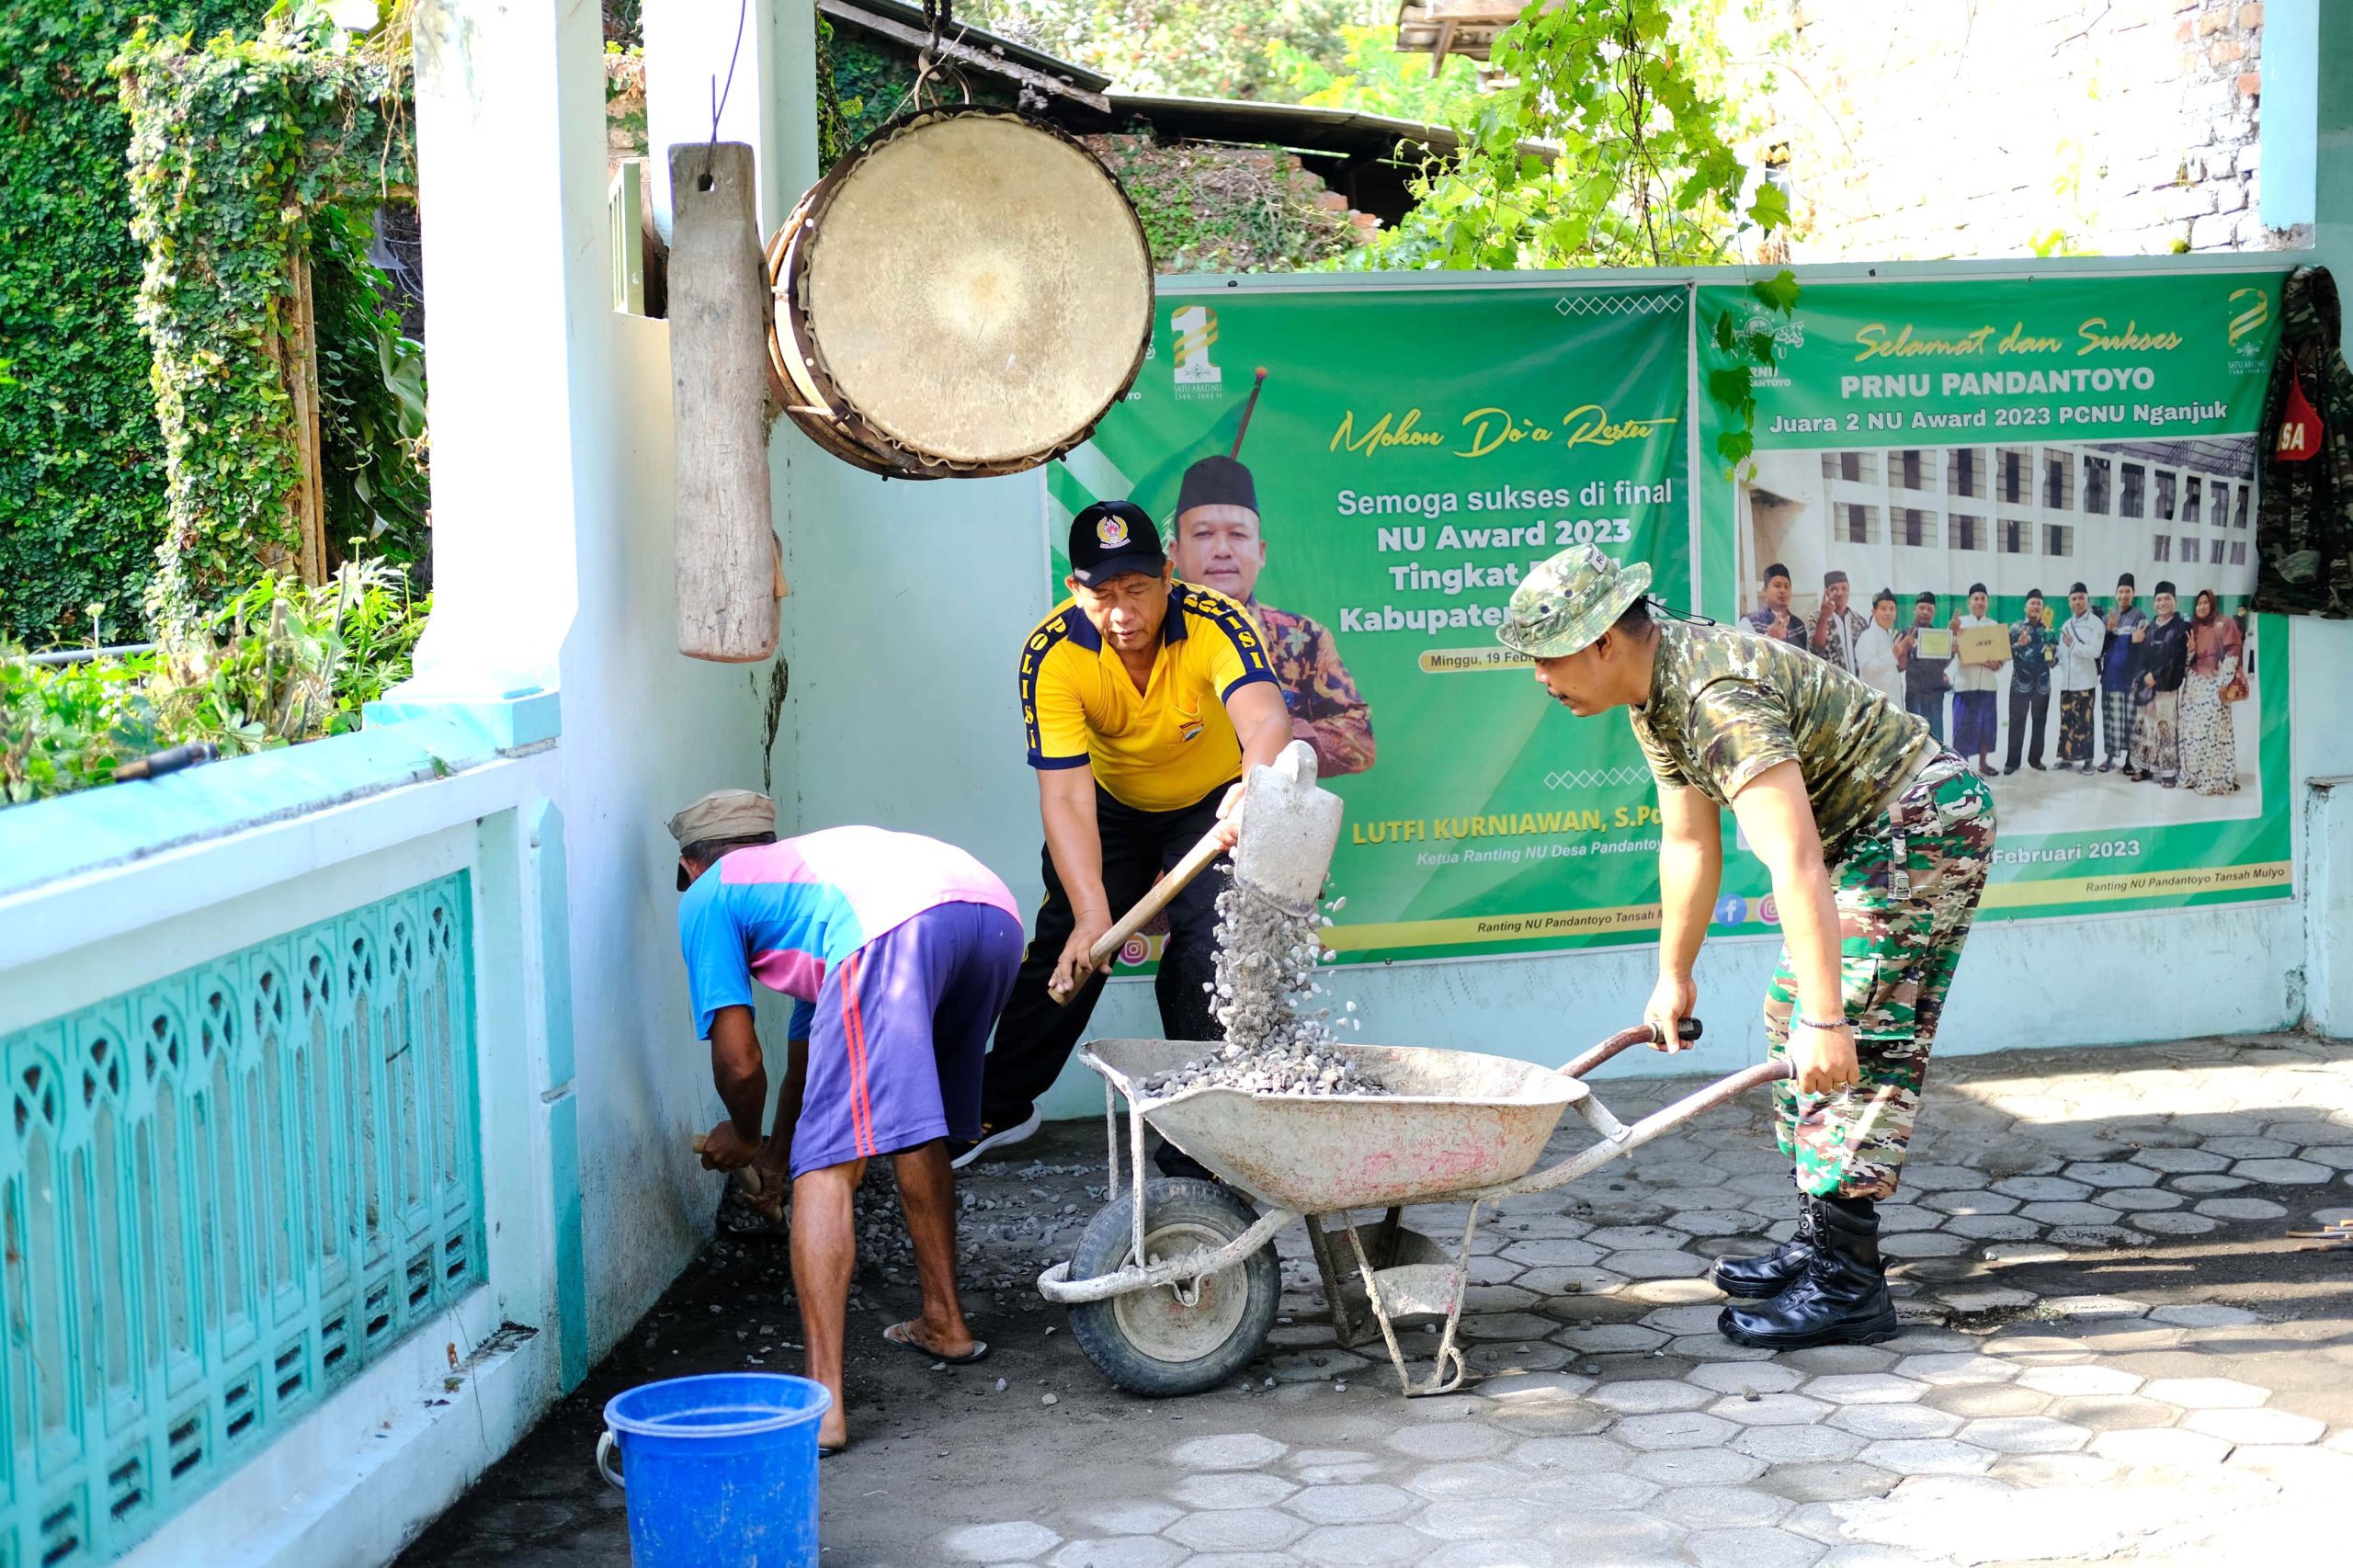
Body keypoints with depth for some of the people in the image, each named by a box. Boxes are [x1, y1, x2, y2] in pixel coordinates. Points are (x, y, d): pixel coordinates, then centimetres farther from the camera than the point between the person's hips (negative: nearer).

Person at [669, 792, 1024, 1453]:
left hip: (898, 930, -8)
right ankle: (944, 1322, 40)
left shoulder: (706, 897, 27)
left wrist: (744, 1139, 41)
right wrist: (778, 1151, 71)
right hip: (997, 914, 8)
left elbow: (739, 1062, 19)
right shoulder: (798, 866, 46)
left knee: (828, 1169, -6)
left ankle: (823, 1400, -14)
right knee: (919, 1129, 30)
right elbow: (806, 1051, 55)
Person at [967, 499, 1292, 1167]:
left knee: (1208, 950, -15)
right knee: (1065, 950, 3)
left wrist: (1253, 787, -77)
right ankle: (1000, 1106, 23)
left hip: (1213, 804, -1)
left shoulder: (1216, 624, -35)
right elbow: (1066, 796, -35)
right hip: (1112, 805, 2)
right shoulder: (1052, 655, -31)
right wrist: (1091, 913, -47)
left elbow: (1267, 718, -53)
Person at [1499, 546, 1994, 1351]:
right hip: (1875, 831, 11)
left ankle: (1845, 1287, -10)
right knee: (1792, 1016, 15)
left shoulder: (1717, 698, -29)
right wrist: (1673, 977, 19)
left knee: (1855, 1049, -14)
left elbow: (1796, 867, -36)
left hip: (1922, 825, -11)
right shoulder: (1657, 694, 4)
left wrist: (1827, 1020, -38)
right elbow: (1689, 843, 14)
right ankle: (1821, 1243, 22)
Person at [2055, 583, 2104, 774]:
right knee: (2066, 720, 5)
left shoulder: (2095, 623, -3)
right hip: (2066, 681, 6)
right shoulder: (2066, 625, 17)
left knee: (2084, 721, -6)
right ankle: (2067, 756, 12)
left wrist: (2073, 645, -11)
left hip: (2085, 681, -6)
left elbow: (2095, 651, -14)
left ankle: (2086, 760, -1)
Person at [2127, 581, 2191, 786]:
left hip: (2169, 686, -5)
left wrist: (2157, 676, -13)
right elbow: (2143, 657, 12)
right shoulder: (2149, 628, 14)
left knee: (2167, 729, -6)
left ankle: (2170, 771, -4)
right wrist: (2145, 676, -7)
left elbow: (2179, 659, -9)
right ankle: (2145, 767, 13)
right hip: (2147, 686, 5)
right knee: (2145, 728, 6)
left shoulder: (2182, 627, -2)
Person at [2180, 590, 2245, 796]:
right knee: (2192, 731, 3)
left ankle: (2217, 778, -11)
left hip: (2214, 685, -6)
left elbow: (2233, 653, -7)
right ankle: (2193, 775, 7)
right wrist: (2190, 649, -4)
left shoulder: (2225, 623, 0)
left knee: (2214, 731, -10)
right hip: (2194, 685, 6)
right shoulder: (2193, 627, 18)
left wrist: (2224, 683, -14)